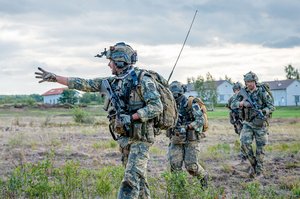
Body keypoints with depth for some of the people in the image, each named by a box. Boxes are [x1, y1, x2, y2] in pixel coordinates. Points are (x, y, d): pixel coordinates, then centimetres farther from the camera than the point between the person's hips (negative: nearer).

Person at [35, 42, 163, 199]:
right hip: (125, 137, 7)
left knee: (132, 178, -13)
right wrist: (54, 78, 9)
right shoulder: (113, 82, 9)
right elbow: (84, 84, 11)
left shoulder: (143, 80, -12)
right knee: (138, 177, 12)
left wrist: (131, 117, -24)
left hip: (140, 137, -7)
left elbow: (157, 107, -18)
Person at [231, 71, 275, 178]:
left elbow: (271, 106, -10)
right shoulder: (243, 92, 2)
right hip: (248, 123, 3)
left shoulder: (262, 92, -9)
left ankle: (259, 171, 14)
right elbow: (233, 104, 1)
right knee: (245, 143, -16)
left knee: (260, 148, 2)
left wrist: (262, 112, -28)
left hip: (260, 124, -3)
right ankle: (253, 164, 5)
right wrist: (241, 103, -20)